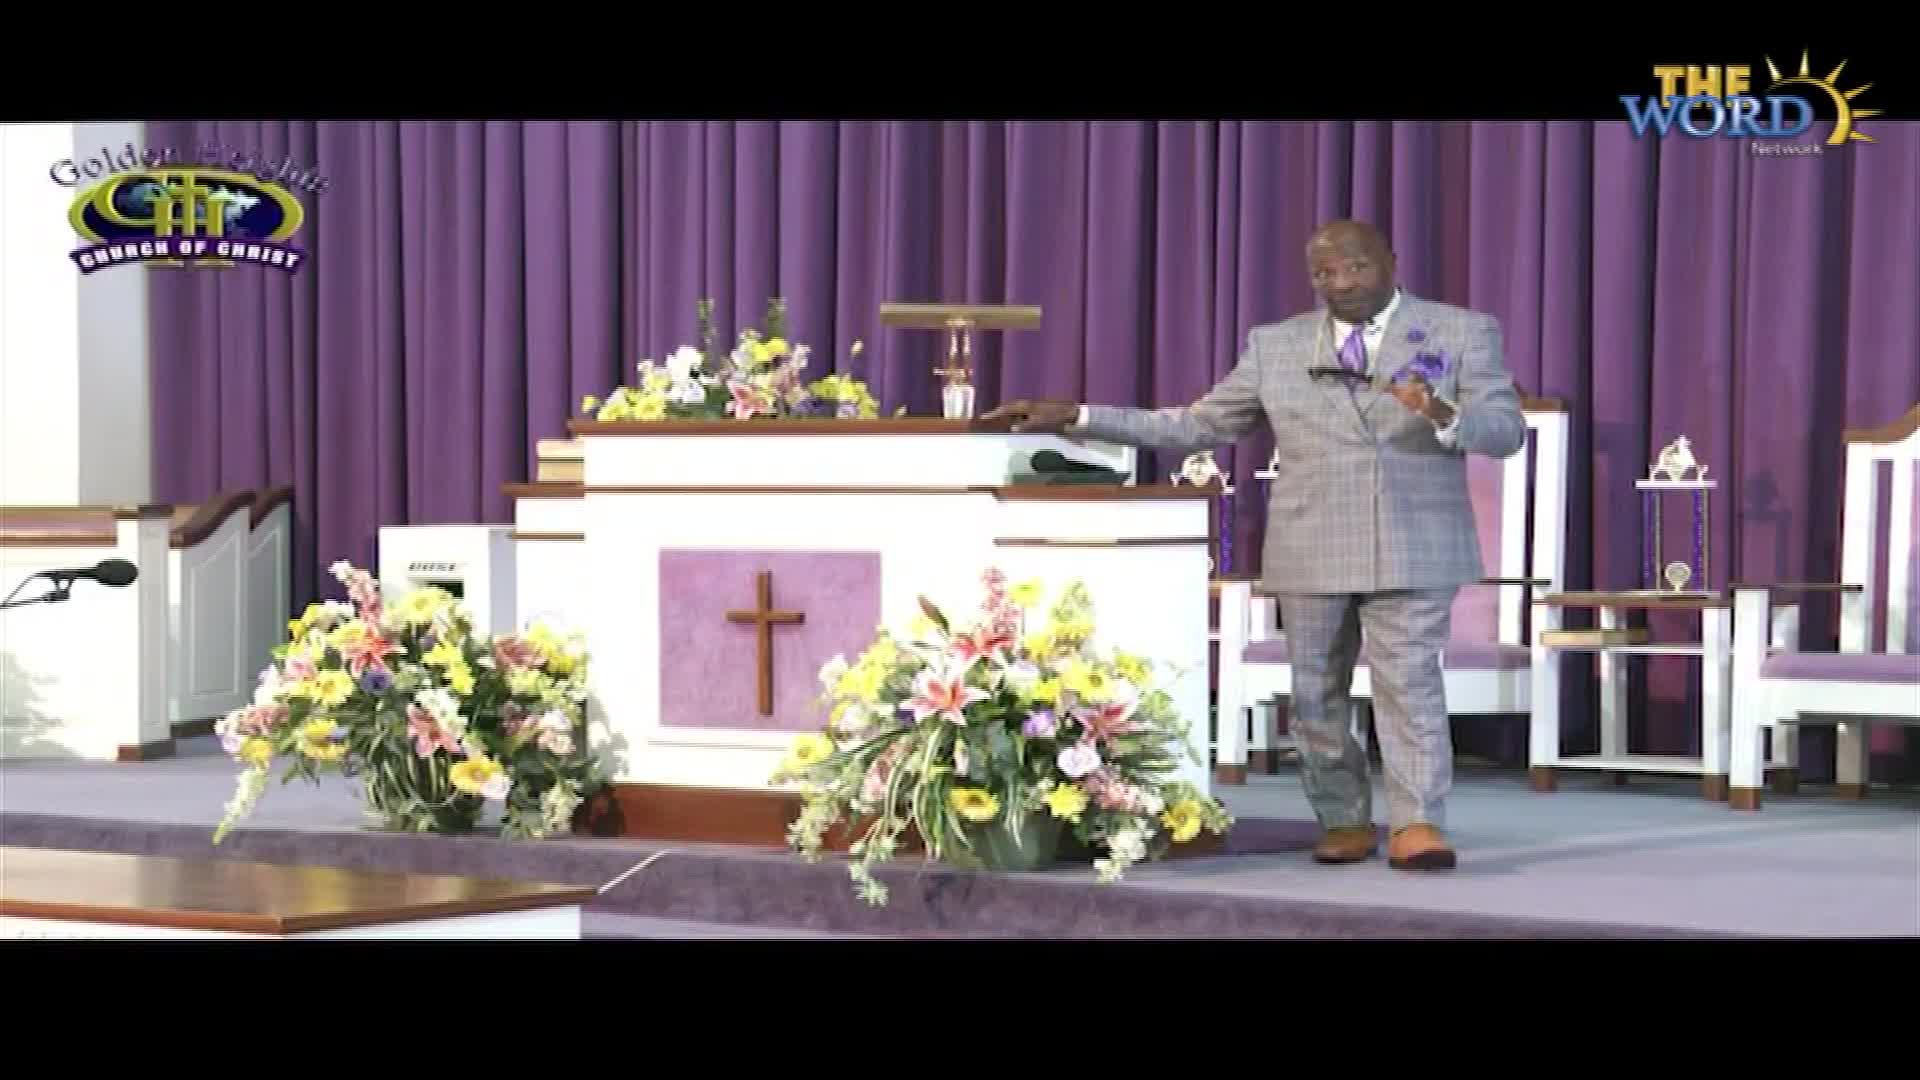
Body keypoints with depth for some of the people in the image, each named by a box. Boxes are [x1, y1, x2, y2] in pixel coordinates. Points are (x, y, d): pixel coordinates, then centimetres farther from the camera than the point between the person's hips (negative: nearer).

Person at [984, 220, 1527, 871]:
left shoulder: (1464, 332, 3)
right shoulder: (1276, 346, 9)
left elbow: (1506, 430, -3)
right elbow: (1196, 427, 11)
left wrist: (1444, 416, -26)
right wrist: (1075, 418, 4)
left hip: (1414, 551, -3)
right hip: (1311, 552, 3)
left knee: (1410, 685, -9)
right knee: (1316, 695, 8)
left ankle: (1417, 825, -5)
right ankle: (1343, 822, 21)